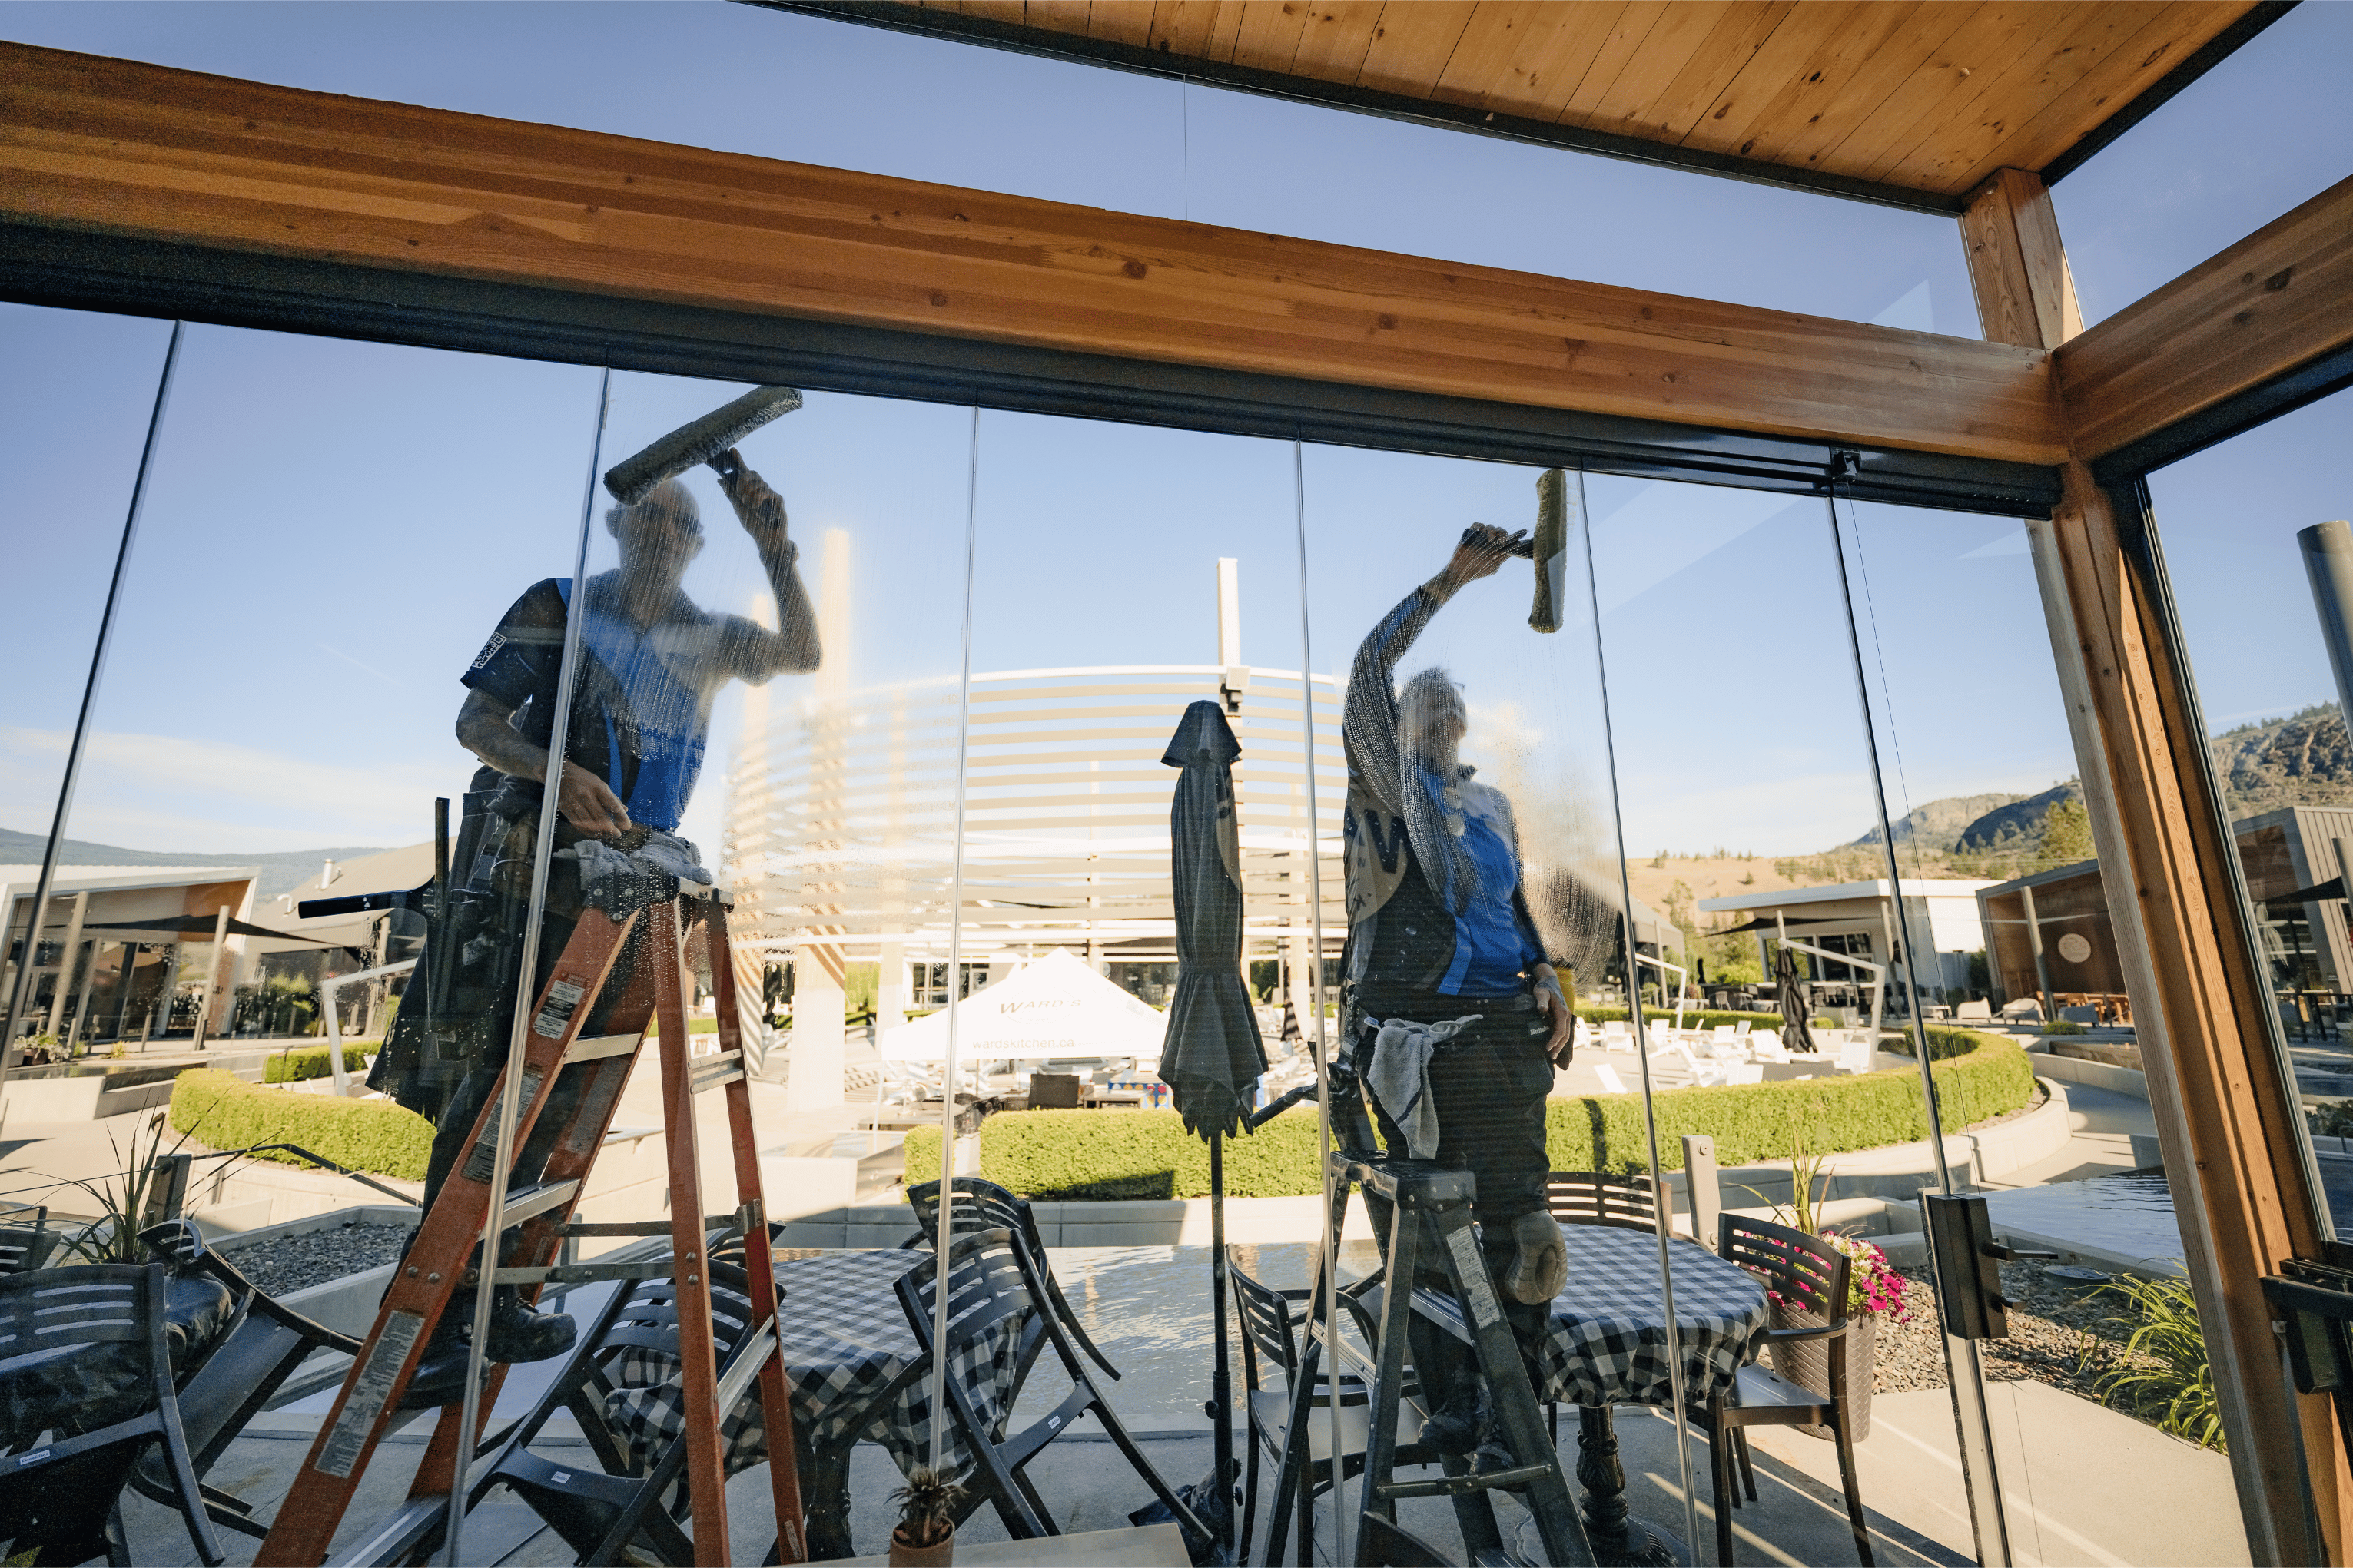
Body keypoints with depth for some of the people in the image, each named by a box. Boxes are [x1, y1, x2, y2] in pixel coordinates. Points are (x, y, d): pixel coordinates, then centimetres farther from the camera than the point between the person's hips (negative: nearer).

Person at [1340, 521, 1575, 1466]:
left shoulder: (1493, 806, 21)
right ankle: (1452, 1405, 18)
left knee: (1518, 1221, 4)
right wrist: (1450, 581, -5)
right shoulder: (1386, 786, 5)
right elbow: (1367, 670, -7)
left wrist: (1548, 977, 8)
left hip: (1503, 1033, 5)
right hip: (1414, 1036, -5)